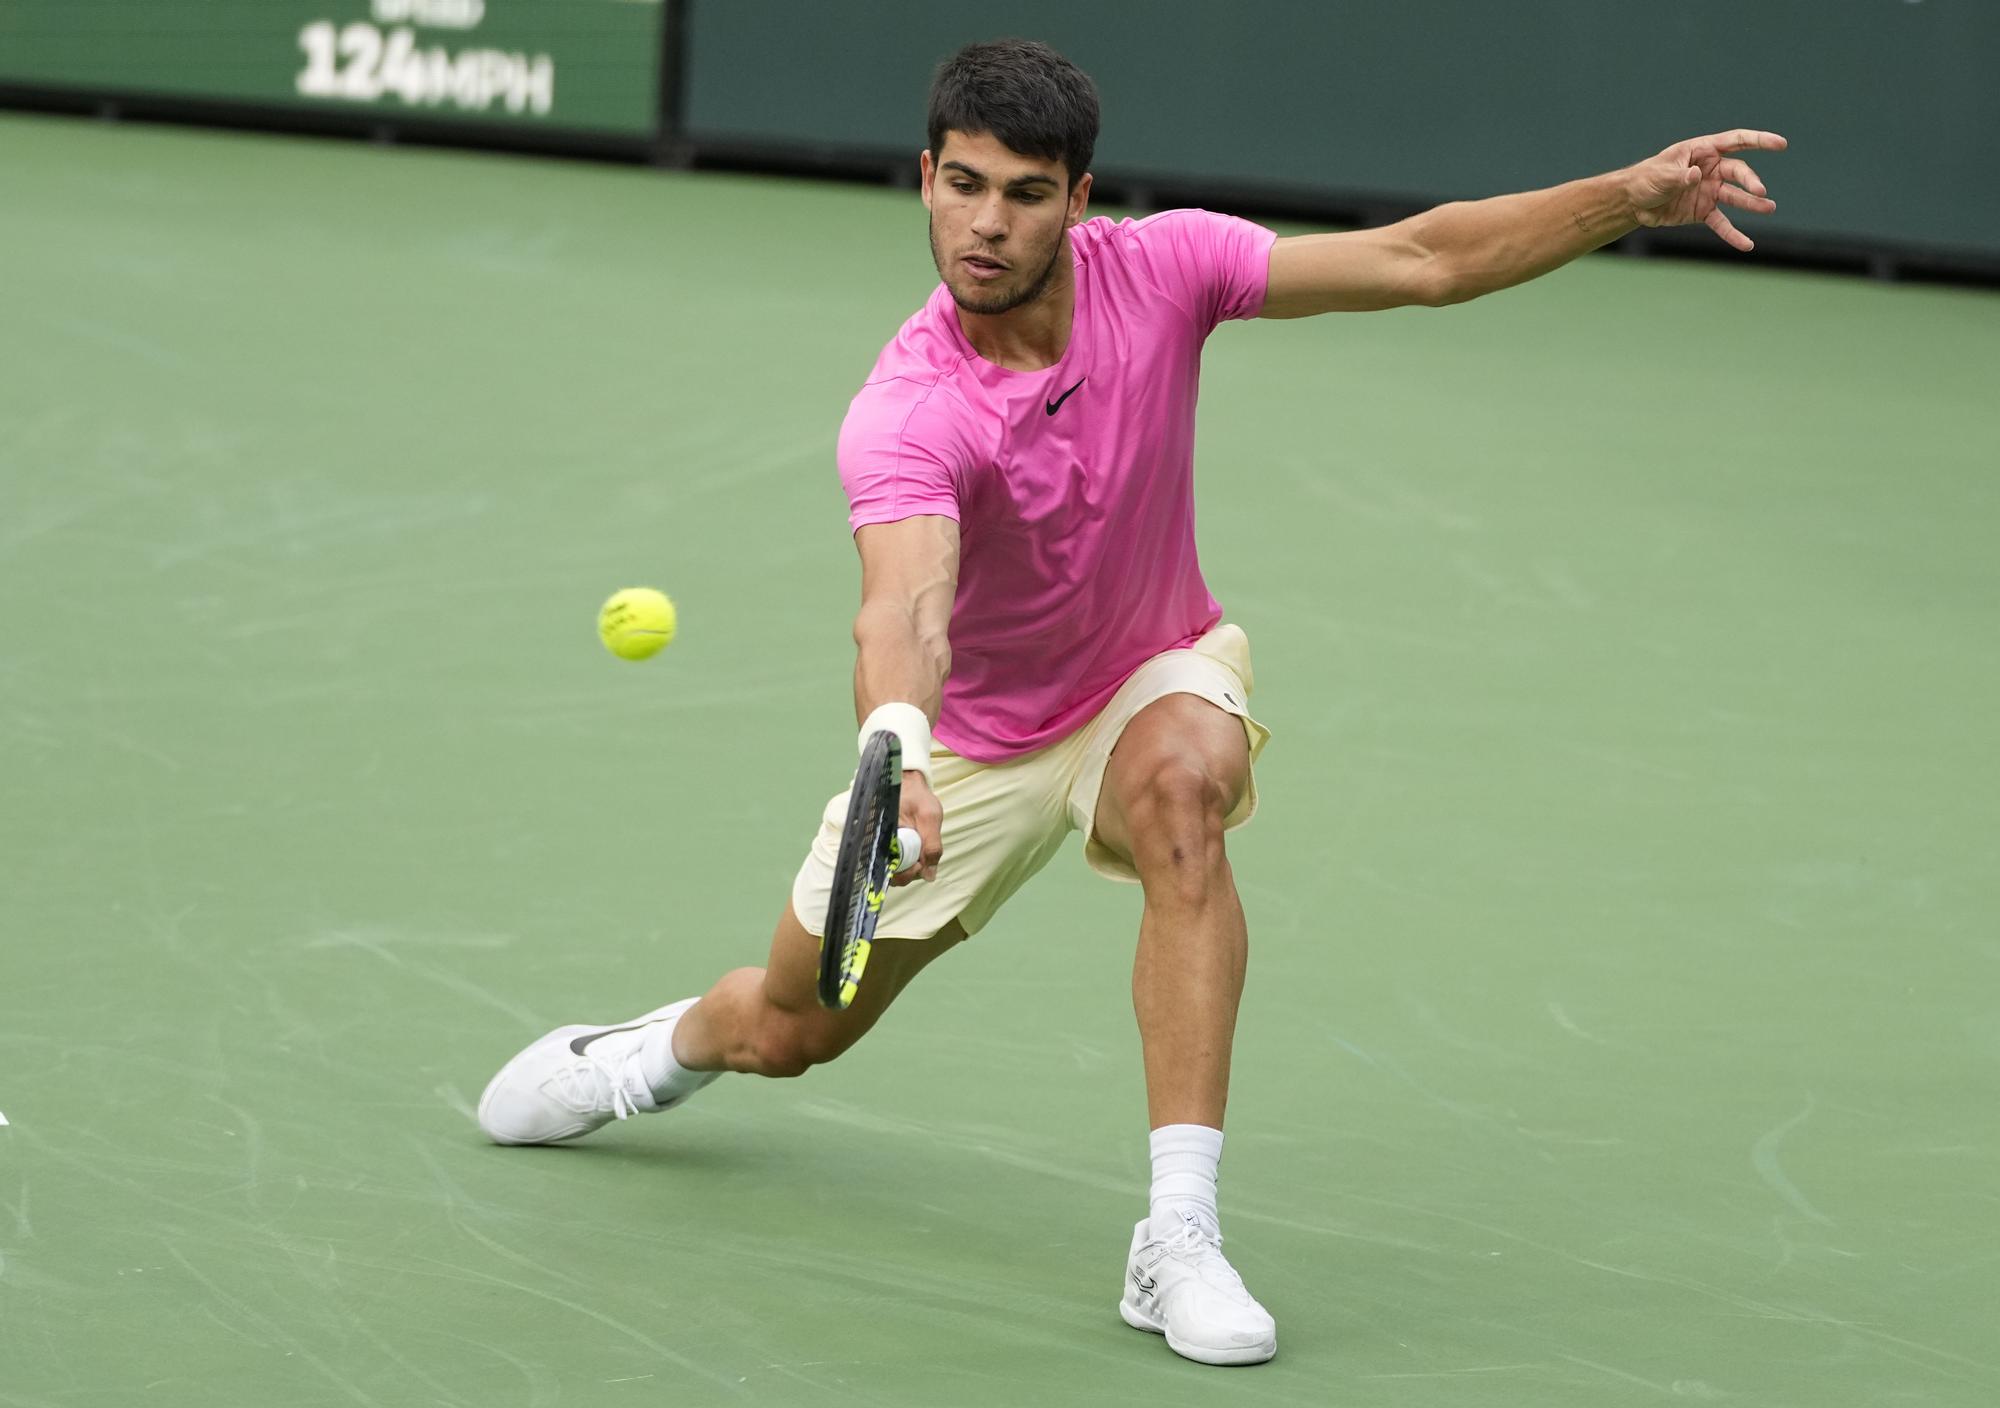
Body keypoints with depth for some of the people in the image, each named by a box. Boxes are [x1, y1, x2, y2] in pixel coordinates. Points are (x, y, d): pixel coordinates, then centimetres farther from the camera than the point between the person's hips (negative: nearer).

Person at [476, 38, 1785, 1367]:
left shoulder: (1159, 268, -21)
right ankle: (669, 1047, 55)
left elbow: (1422, 261, -17)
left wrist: (1633, 194, -27)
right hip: (974, 740, -1)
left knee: (1182, 782, -37)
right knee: (789, 1031, 12)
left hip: (1152, 677, 1)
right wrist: (896, 735, -71)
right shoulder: (904, 418, -32)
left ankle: (1181, 1233, -37)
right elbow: (907, 607, -49)